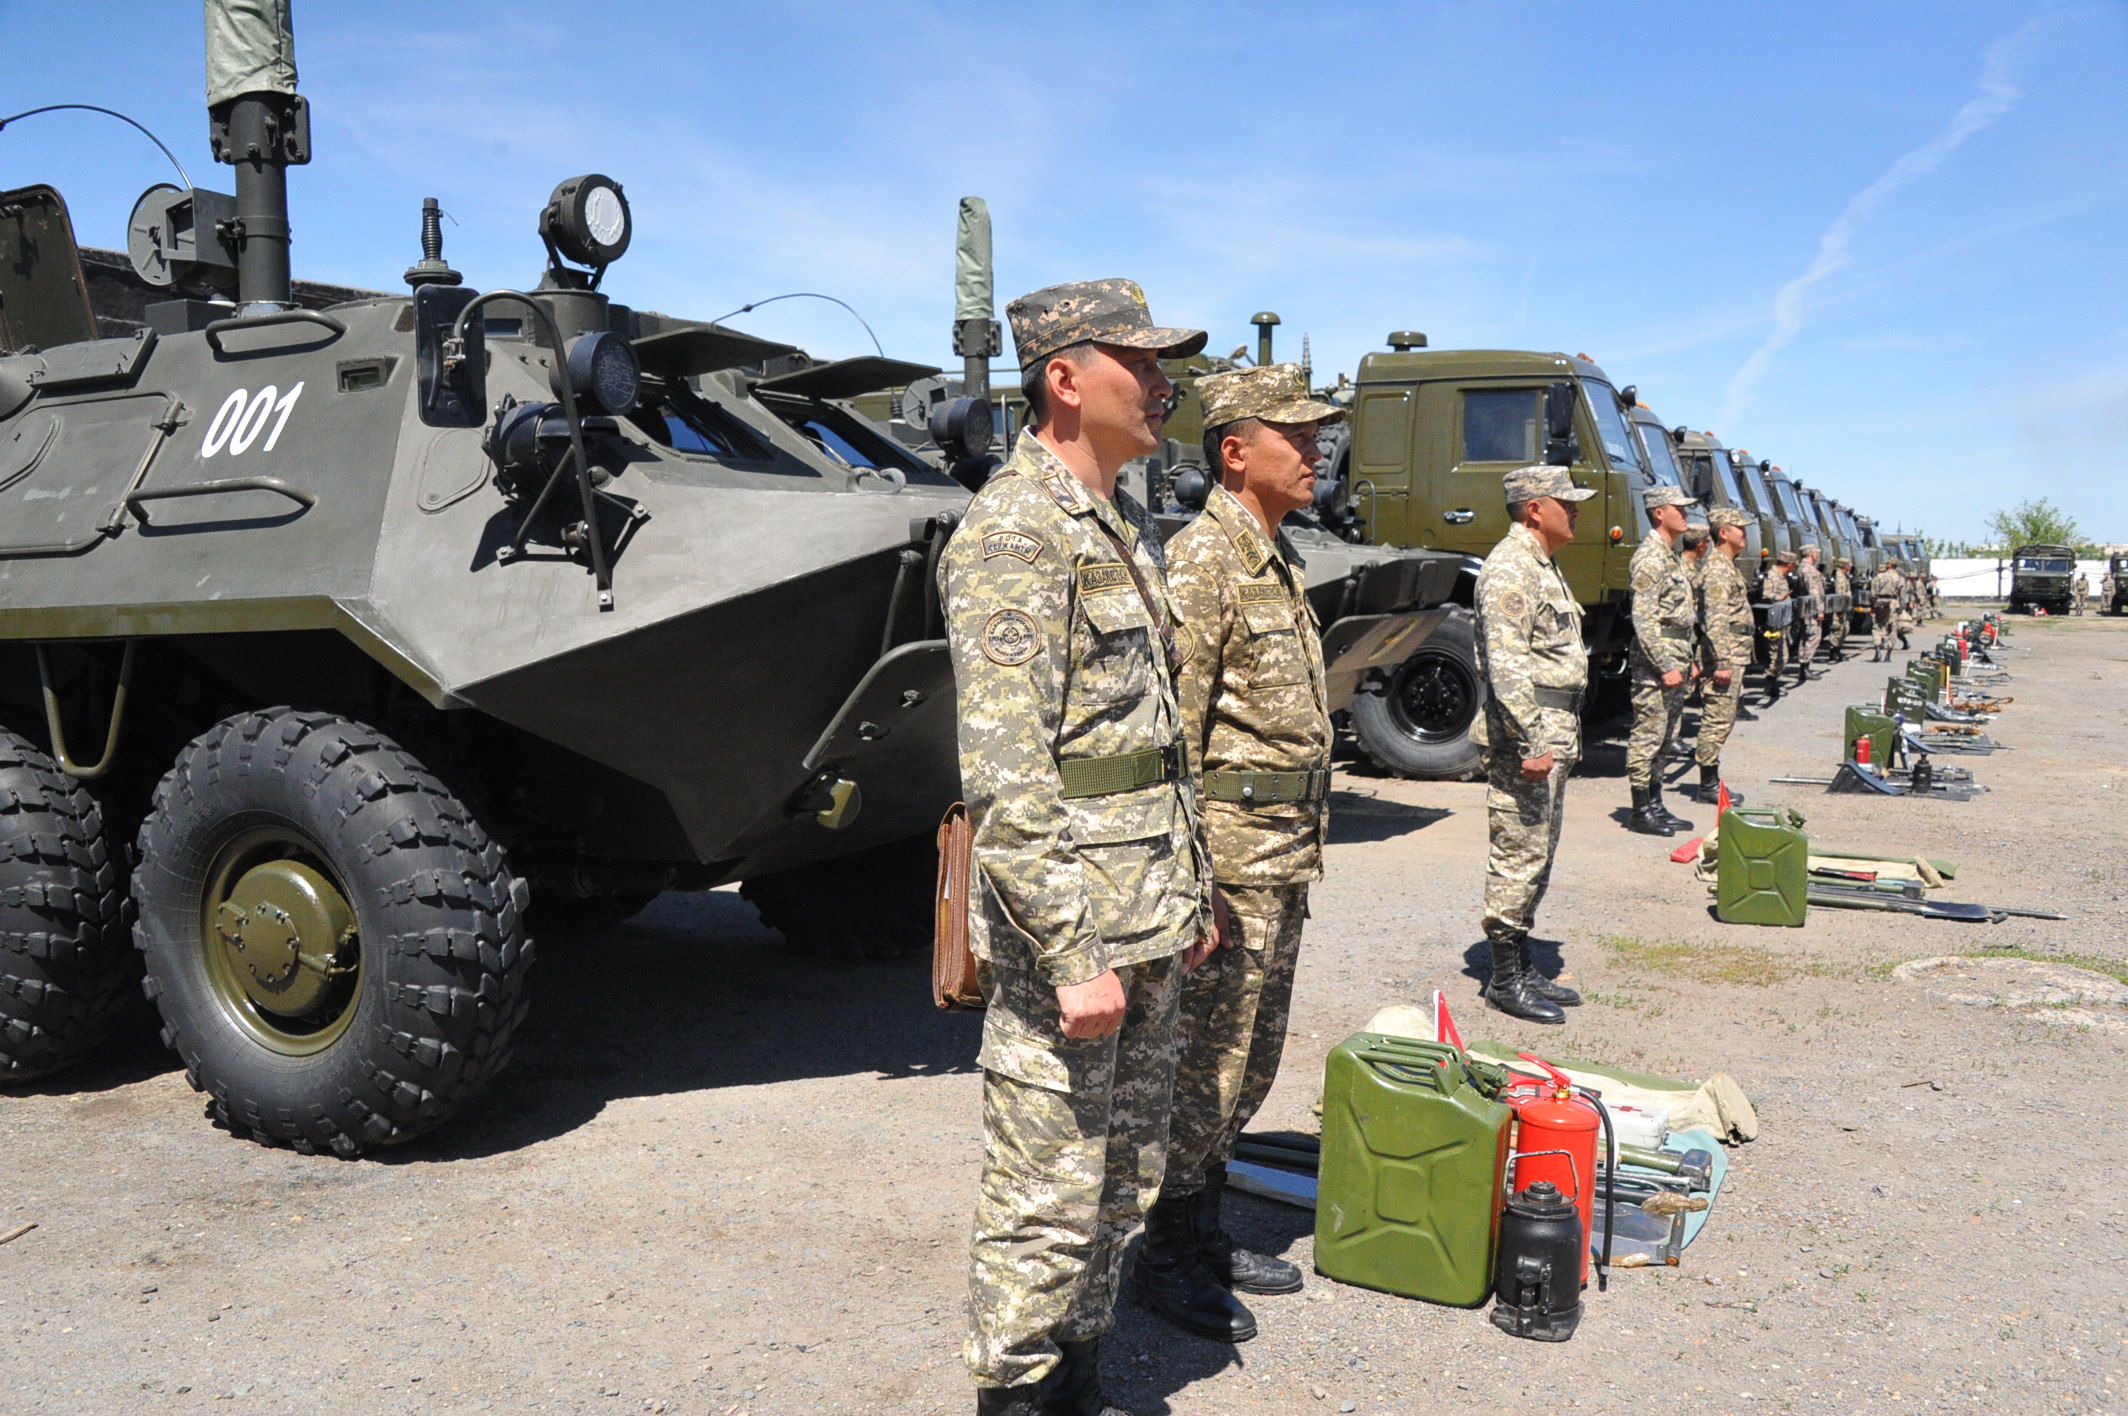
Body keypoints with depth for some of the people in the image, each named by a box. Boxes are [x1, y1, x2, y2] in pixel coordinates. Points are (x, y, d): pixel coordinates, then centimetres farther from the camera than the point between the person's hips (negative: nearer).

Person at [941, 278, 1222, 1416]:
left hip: (1150, 918, 10)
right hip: (1068, 925, -9)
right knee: (1048, 1201, 3)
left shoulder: (1128, 528, 14)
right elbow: (1004, 775, -24)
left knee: (1124, 1177, 19)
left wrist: (1191, 892, 19)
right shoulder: (1013, 530, -16)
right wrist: (1073, 955, -25)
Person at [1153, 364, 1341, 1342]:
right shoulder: (1203, 558, -14)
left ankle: (1205, 1233, 31)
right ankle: (1167, 1259, 16)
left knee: (1250, 1060, 17)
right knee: (1206, 1062, 0)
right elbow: (1173, 729, -19)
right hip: (1233, 849, -9)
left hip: (1286, 851, 10)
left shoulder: (1280, 559, 15)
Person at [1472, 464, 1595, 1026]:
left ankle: (1523, 968, 23)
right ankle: (1505, 979, 3)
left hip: (1554, 733, 11)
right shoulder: (1508, 569, -14)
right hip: (1524, 736, -11)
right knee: (1518, 857, -5)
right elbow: (1506, 665, -23)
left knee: (1538, 856, 14)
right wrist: (1531, 743, -26)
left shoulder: (1544, 566, 19)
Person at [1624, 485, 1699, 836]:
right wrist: (1666, 666, -22)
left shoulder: (1670, 555, 18)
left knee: (1663, 737, 13)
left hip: (1674, 662, 10)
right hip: (1654, 662, -10)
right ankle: (1641, 812, 0)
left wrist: (1688, 661, 21)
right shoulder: (1650, 558, -14)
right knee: (1647, 736, -5)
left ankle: (1656, 806, 20)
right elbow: (1644, 619, -20)